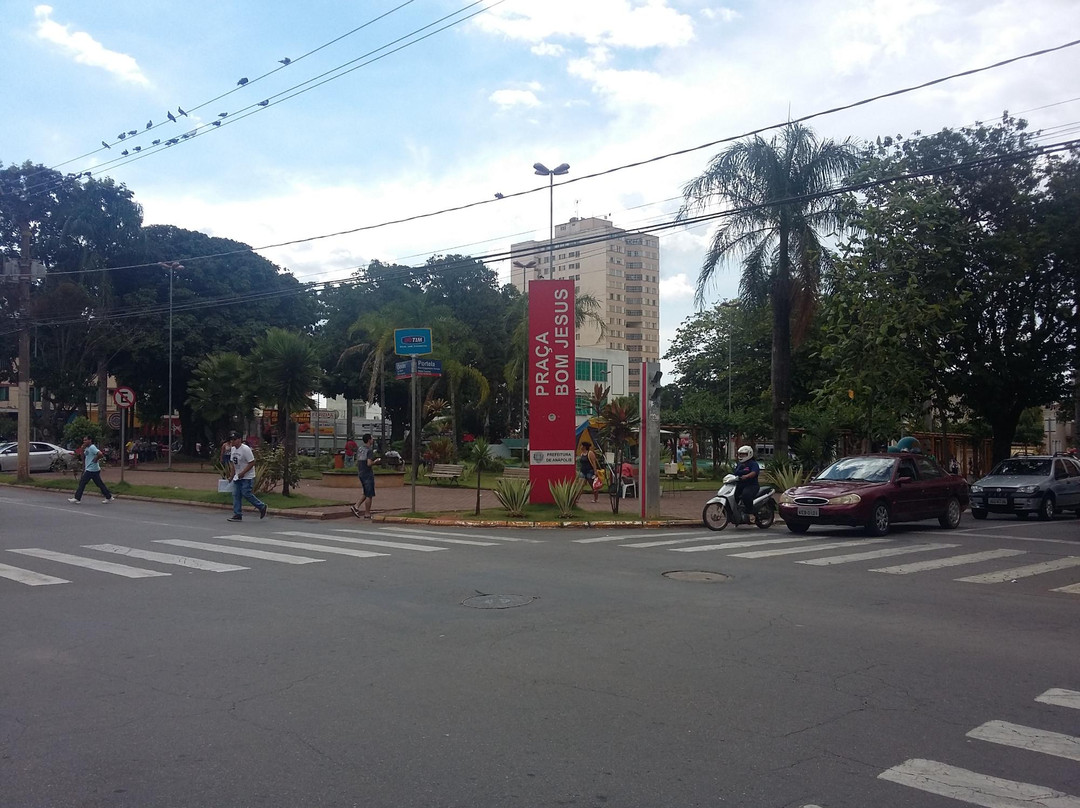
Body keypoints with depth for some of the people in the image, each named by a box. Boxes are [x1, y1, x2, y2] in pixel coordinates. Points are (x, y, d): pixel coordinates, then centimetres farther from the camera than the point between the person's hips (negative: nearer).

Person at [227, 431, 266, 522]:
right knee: (236, 495, 3)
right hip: (237, 477, 8)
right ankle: (237, 515, 6)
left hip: (247, 477, -8)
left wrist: (243, 473, -22)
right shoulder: (233, 449, 10)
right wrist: (233, 475, 16)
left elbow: (252, 463, -20)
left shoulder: (245, 449, -17)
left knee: (246, 494, -12)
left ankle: (262, 506, 7)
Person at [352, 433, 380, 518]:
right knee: (369, 495, 0)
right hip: (368, 474, -8)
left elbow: (357, 462, 15)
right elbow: (369, 463, -24)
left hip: (361, 474, 8)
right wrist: (375, 461, -7)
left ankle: (356, 507, 5)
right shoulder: (369, 450, -16)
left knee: (365, 494, 18)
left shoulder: (359, 449, 10)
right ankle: (367, 514, 3)